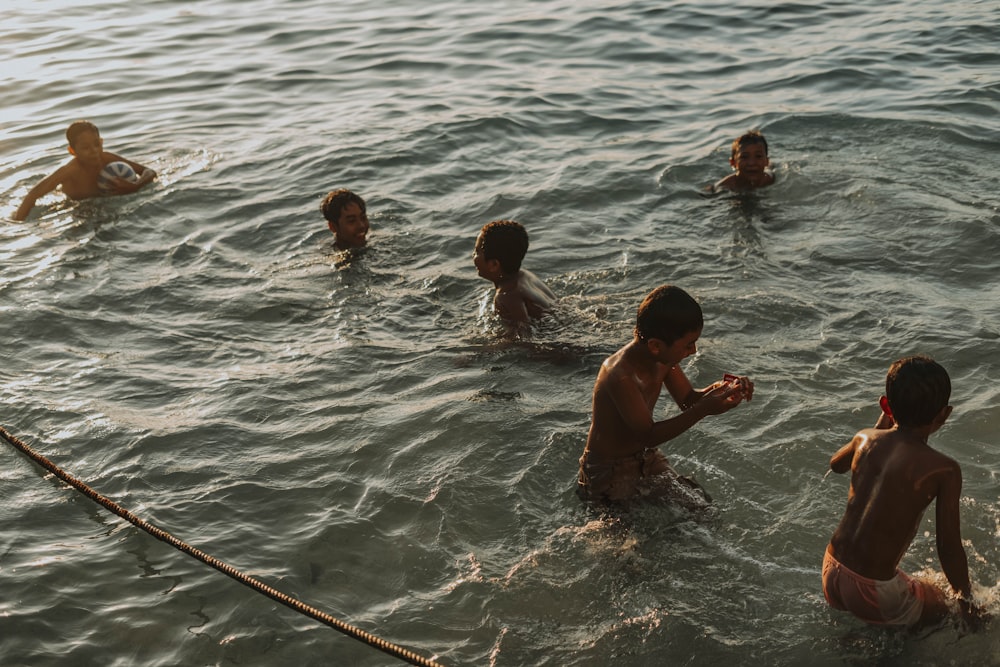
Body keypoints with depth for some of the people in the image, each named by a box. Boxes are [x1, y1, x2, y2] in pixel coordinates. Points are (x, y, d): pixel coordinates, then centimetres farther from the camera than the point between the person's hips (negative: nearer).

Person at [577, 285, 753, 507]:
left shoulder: (663, 357, -7)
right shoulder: (620, 376, -33)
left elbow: (688, 400, 5)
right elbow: (648, 435, -31)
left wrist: (719, 389, -17)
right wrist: (705, 409, -38)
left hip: (647, 459, 8)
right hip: (608, 474, -8)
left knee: (704, 506, 5)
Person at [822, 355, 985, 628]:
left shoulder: (865, 438, 0)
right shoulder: (944, 470, -15)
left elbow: (836, 464, 24)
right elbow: (949, 549, -11)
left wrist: (882, 423, 29)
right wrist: (966, 599, 7)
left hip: (831, 575, 5)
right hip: (874, 592, -5)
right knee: (940, 607, 23)